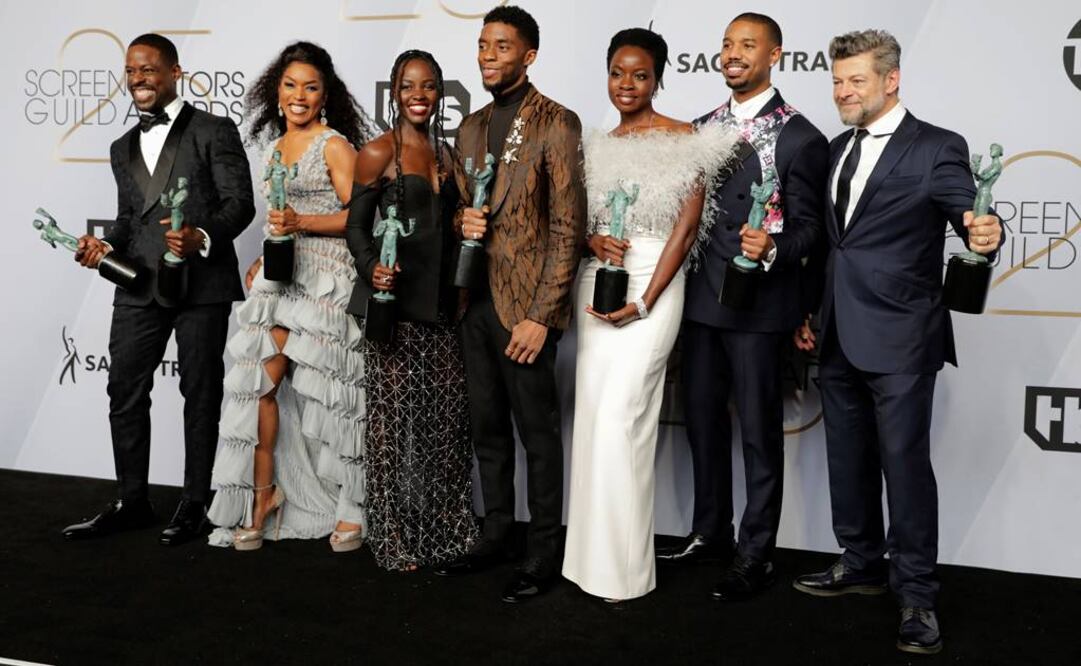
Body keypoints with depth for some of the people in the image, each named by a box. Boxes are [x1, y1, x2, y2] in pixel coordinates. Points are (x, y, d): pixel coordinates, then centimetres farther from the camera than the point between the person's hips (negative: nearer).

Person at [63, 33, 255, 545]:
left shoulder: (214, 130, 0)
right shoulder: (122, 148, 20)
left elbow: (239, 202, -7)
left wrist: (202, 237, -24)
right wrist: (107, 246, 2)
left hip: (201, 283, -6)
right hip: (139, 286, 6)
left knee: (200, 394, 4)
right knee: (124, 392, 6)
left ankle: (194, 505, 15)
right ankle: (131, 503, 19)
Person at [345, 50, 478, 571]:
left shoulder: (445, 153, 14)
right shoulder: (378, 152, -4)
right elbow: (356, 225, -4)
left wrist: (459, 290, 8)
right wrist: (371, 269, -22)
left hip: (439, 301, 6)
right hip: (393, 298, -5)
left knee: (448, 415, 6)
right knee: (393, 417, -1)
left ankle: (444, 530, 20)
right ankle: (394, 538, 11)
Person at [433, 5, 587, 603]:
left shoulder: (557, 125, -7)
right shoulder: (471, 127, 15)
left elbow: (568, 227, -12)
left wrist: (541, 315, -16)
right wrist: (462, 220, -2)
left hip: (525, 305, -7)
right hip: (474, 300, 7)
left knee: (537, 431, 2)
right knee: (487, 426, 15)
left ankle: (543, 553, 14)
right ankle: (496, 534, 29)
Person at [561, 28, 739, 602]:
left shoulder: (686, 141, -3)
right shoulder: (597, 147, 13)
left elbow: (685, 230, -8)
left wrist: (643, 303, -14)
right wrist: (592, 239, -7)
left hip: (653, 288, -6)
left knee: (620, 418, -11)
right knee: (593, 416, 6)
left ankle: (624, 565, 1)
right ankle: (594, 550, 18)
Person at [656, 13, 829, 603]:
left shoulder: (799, 137, -7)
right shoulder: (704, 127, 11)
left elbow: (807, 224, -8)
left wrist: (772, 248, -28)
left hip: (758, 305, -6)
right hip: (701, 300, 7)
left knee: (759, 432, 3)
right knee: (703, 421, 16)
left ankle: (755, 555, 15)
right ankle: (710, 532, 33)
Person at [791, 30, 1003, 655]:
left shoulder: (936, 148, -8)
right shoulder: (837, 149, 13)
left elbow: (969, 219, -13)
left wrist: (985, 233, -37)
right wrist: (811, 313, 15)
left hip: (900, 339, -7)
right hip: (840, 339, 7)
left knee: (905, 462, -3)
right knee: (848, 457, 16)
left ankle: (918, 597, 8)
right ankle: (862, 564, 33)